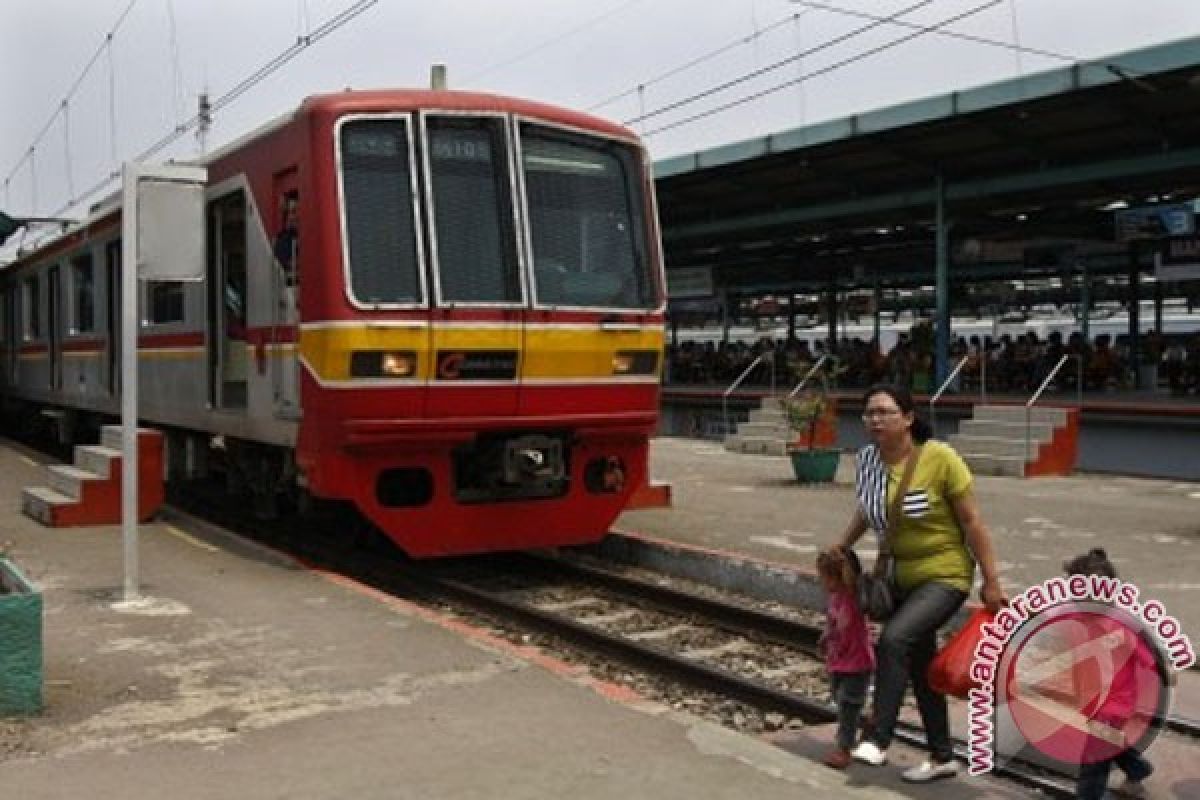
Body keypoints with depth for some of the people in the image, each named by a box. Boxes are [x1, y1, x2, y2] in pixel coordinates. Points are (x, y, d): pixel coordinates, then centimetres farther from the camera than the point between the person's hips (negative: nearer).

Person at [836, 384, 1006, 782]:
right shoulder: (868, 459, -5)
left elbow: (972, 521, -14)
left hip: (944, 575, -6)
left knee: (893, 640, -27)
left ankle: (878, 741, -17)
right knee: (920, 666, 15)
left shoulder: (940, 458, -20)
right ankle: (942, 757, 32)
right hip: (900, 576, 6)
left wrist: (991, 580, -12)